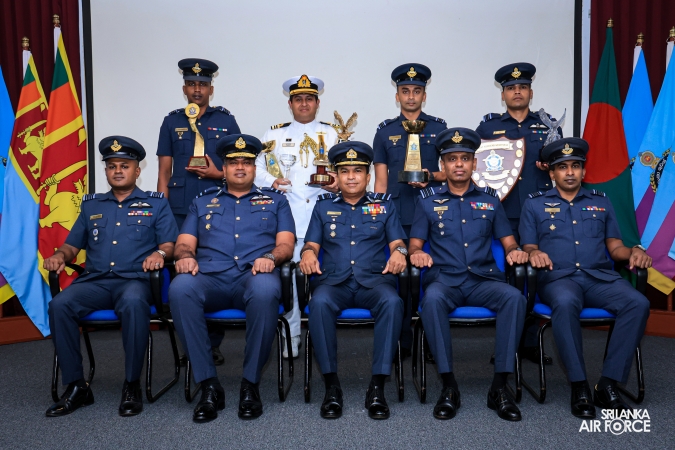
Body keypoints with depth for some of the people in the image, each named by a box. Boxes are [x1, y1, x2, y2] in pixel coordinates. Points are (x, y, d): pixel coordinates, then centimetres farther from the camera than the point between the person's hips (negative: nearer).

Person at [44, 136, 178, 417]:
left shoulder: (156, 204, 14)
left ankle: (132, 386, -24)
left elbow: (169, 244, 5)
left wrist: (160, 253, -18)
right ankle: (76, 386, -16)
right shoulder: (91, 205, 23)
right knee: (59, 305, -27)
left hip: (135, 279, -3)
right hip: (94, 280, 4)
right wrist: (59, 257, 0)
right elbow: (72, 245, 23)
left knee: (133, 303, -38)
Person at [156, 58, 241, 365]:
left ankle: (213, 344, 10)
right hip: (181, 212, 1)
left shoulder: (226, 121, 10)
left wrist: (217, 174, -9)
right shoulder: (172, 122, 12)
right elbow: (164, 172, 11)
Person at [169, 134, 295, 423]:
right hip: (209, 277, 2)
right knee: (180, 287, -35)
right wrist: (186, 256, -7)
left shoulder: (275, 200, 24)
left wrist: (271, 257, -12)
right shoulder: (202, 203, 28)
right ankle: (209, 385, -24)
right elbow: (184, 243, 18)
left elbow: (286, 245, 12)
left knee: (266, 289, -40)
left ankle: (250, 384, -21)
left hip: (254, 276, -1)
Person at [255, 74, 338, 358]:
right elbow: (255, 169, 13)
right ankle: (291, 336, 6)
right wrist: (273, 181, -7)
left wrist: (338, 183, -8)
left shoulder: (332, 135, 19)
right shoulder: (274, 135, 18)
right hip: (288, 214, 0)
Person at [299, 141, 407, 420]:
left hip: (374, 281, 0)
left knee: (392, 301, -35)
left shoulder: (384, 205, 18)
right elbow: (312, 244, 13)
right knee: (319, 301, -35)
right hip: (334, 281, 1)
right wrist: (308, 253, -12)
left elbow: (397, 242, 9)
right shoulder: (323, 206, 20)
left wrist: (399, 252, -15)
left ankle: (377, 387, -29)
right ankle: (331, 385, -25)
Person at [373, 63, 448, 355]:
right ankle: (403, 341, 14)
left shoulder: (439, 128, 9)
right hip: (398, 217, 1)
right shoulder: (385, 131, 11)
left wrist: (432, 175, -12)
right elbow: (381, 180, 10)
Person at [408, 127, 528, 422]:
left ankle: (500, 385, -23)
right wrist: (417, 253, -14)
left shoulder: (489, 199, 18)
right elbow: (415, 244, 10)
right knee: (432, 298, -37)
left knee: (514, 296, -31)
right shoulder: (427, 200, 14)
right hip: (444, 278, -1)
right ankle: (449, 385, -27)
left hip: (483, 280, 2)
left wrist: (514, 251, -7)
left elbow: (508, 242, 17)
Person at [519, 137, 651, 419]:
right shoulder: (535, 204, 16)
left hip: (600, 276, 3)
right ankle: (579, 387, -27)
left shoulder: (601, 202, 24)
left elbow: (615, 247, 20)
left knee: (638, 303, -28)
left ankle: (608, 385, -21)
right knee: (565, 303, -39)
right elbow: (528, 247, 10)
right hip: (558, 277, -3)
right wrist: (534, 253, -14)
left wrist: (634, 251, -2)